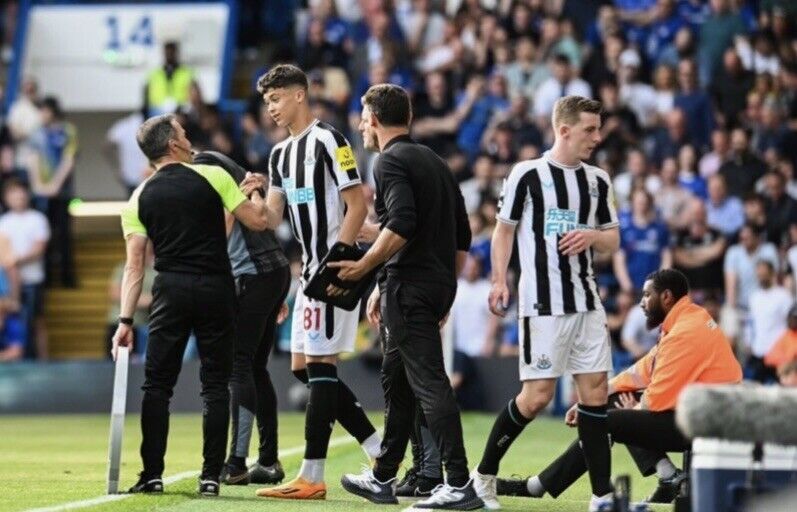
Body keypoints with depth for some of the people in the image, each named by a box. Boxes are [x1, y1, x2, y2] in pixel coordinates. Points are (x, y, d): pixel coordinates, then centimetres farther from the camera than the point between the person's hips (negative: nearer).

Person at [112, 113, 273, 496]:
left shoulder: (139, 199, 6)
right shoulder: (213, 177, 0)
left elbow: (134, 266, 1)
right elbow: (258, 221, 1)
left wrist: (125, 320, 1)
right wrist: (253, 192, 21)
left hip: (170, 292, 1)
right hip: (216, 290, -1)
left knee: (157, 385, 6)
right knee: (215, 385, 4)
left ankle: (152, 474, 1)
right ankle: (211, 476, 1)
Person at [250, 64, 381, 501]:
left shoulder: (327, 141, -10)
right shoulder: (281, 154, 17)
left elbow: (357, 206, -14)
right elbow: (272, 219, 17)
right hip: (310, 270, 10)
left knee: (319, 365, -9)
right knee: (303, 367, 9)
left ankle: (312, 477, -6)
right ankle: (379, 452, 11)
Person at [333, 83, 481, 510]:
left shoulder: (390, 160, -8)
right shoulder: (433, 160, 19)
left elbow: (401, 224, -23)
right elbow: (462, 234, 20)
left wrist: (363, 267, -15)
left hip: (409, 286, -9)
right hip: (438, 284, 9)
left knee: (429, 383, -12)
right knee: (397, 382, 18)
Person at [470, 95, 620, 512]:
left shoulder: (598, 180, 11)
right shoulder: (527, 174, -4)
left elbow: (613, 240, 17)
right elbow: (504, 229, 3)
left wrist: (593, 235, -6)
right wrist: (499, 281, -6)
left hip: (586, 302, 5)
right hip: (542, 302, -5)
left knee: (595, 392, 1)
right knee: (537, 396, -7)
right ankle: (483, 475, 11)